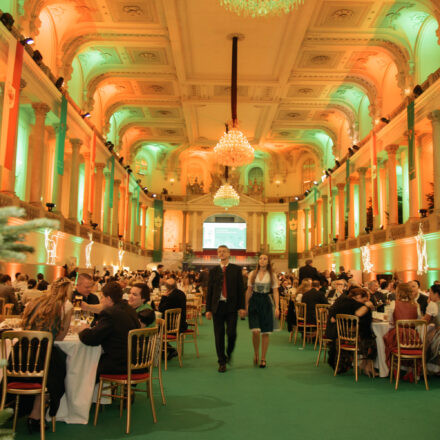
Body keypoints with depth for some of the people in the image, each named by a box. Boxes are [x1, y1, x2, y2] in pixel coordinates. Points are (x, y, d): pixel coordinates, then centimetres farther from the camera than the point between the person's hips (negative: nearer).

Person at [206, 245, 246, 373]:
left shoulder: (236, 269, 5)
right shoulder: (213, 271, 9)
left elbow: (241, 289, 3)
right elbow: (209, 291, 8)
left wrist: (242, 307, -5)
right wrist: (208, 309, 3)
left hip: (231, 306, -1)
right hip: (217, 306, 2)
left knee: (231, 333, -7)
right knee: (219, 335, 3)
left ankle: (229, 353, 23)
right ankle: (222, 362, 15)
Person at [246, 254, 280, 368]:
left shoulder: (272, 275, 3)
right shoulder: (252, 274, 6)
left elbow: (275, 292, 2)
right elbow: (249, 291, 9)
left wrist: (277, 307, -6)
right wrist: (246, 305, 6)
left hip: (266, 303, 0)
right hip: (254, 302, 0)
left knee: (265, 333, 1)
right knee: (255, 331, -13)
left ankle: (263, 359, 13)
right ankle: (256, 353, 12)